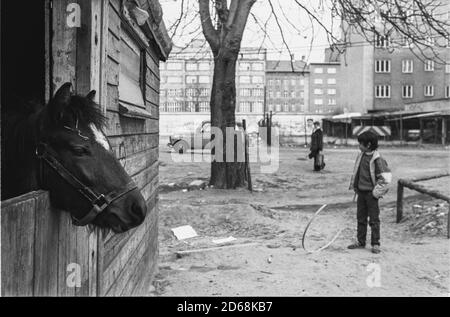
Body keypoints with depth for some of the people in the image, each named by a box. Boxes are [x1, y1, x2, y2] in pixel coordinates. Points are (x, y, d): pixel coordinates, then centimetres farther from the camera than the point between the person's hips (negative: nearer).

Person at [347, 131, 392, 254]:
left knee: (374, 220, 1)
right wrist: (354, 185, 12)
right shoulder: (361, 155, 5)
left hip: (371, 193, -7)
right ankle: (360, 242, 23)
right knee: (361, 218, 13)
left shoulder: (377, 159, -16)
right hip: (361, 192, 7)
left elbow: (386, 177, -16)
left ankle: (375, 244, 10)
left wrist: (376, 192, -15)